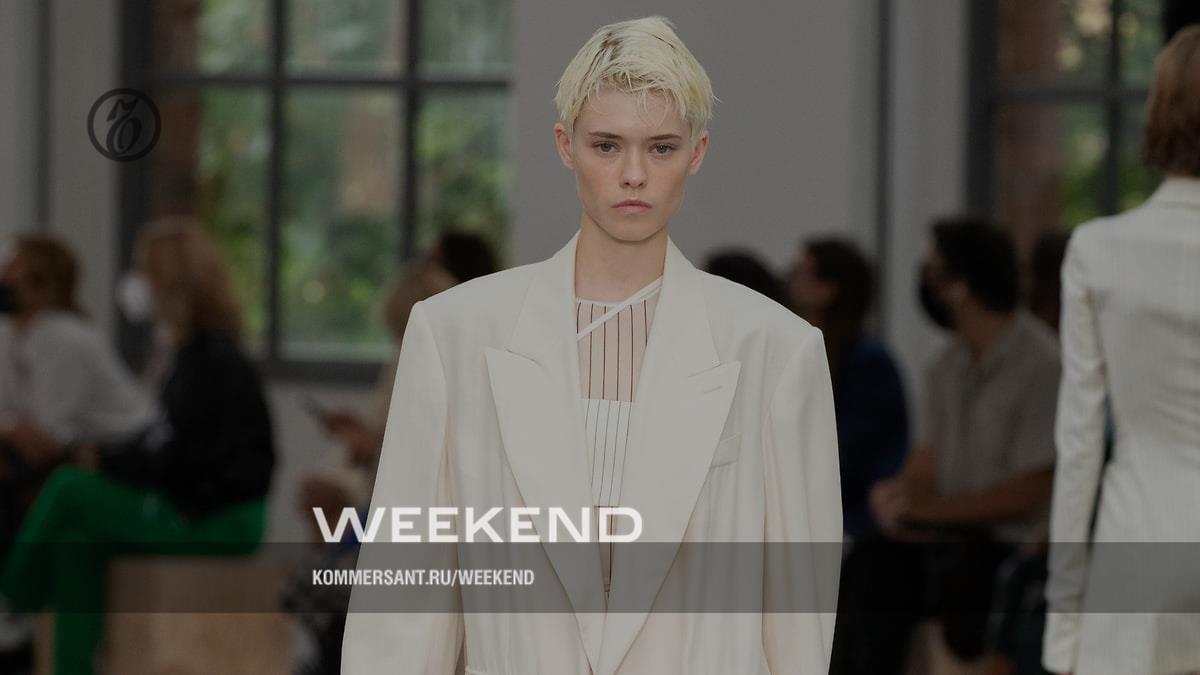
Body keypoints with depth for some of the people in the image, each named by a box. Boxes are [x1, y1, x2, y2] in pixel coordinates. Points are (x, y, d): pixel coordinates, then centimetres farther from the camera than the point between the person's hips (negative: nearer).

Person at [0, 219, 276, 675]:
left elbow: (171, 460, -20)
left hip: (220, 521, -9)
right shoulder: (193, 352, 11)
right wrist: (109, 455, 2)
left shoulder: (209, 362, -18)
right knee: (77, 544, -6)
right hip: (197, 506, 9)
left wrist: (105, 460, -7)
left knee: (68, 488, -11)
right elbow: (167, 444, 15)